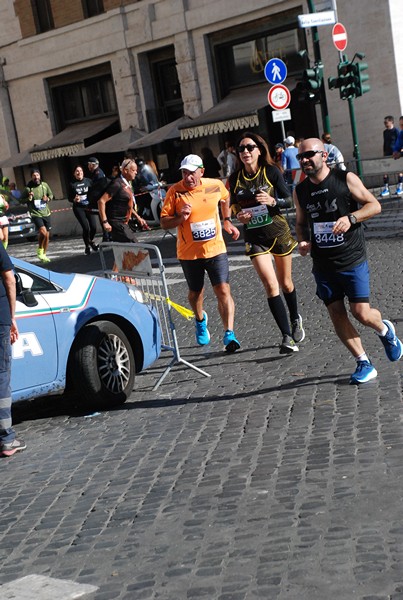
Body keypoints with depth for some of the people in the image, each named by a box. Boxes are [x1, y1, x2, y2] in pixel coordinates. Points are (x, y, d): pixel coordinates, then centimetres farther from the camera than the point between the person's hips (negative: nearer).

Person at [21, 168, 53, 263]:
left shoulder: (44, 185, 2)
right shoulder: (27, 188, -7)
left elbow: (51, 195, 17)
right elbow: (22, 200, 0)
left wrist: (48, 198, -5)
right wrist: (29, 198, -18)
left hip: (46, 213, 4)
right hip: (35, 214, -4)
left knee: (47, 236, 8)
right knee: (43, 231, -24)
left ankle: (44, 254, 25)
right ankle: (40, 250, -2)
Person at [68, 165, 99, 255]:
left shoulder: (88, 181, 2)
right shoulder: (72, 184, -1)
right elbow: (69, 198, 3)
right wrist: (74, 200, -18)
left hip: (89, 207, 2)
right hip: (79, 208, -2)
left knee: (94, 227, -5)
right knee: (86, 228, -12)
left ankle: (91, 241, 28)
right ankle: (87, 246, 11)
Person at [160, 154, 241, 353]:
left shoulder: (216, 186, -4)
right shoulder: (175, 192, -10)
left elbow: (225, 198, 21)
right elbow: (164, 223, -7)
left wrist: (227, 221, 18)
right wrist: (181, 217, -24)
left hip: (215, 249, 0)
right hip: (189, 252, 0)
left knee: (223, 290, -13)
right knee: (195, 293, 16)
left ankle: (229, 334, -15)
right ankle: (200, 320, 47)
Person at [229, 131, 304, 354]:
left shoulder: (271, 172, -7)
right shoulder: (235, 179, -1)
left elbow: (289, 201, -5)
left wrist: (272, 202, -23)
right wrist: (239, 215, -9)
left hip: (279, 232, 0)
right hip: (255, 238, 1)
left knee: (285, 283, 15)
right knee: (271, 285, -14)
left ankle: (296, 320, 43)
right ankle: (287, 337, -13)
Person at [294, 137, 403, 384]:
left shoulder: (346, 179, -6)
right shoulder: (300, 191, 6)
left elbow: (375, 205, -4)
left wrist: (350, 218, -20)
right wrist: (303, 241, -1)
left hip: (352, 260, -4)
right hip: (323, 264, 4)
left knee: (361, 313, -9)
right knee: (336, 314, 0)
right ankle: (364, 364, 13)